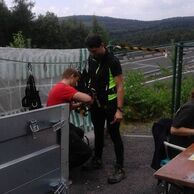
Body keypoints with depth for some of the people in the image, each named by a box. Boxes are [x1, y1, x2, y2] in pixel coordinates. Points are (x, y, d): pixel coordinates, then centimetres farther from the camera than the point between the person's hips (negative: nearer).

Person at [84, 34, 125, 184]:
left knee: (114, 135, -2)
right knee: (98, 132, 18)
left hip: (110, 104, -6)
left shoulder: (112, 61, -18)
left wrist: (119, 109, -26)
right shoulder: (91, 59, 2)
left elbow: (120, 87, -19)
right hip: (96, 103, 6)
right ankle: (97, 159, 36)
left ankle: (120, 169, 7)